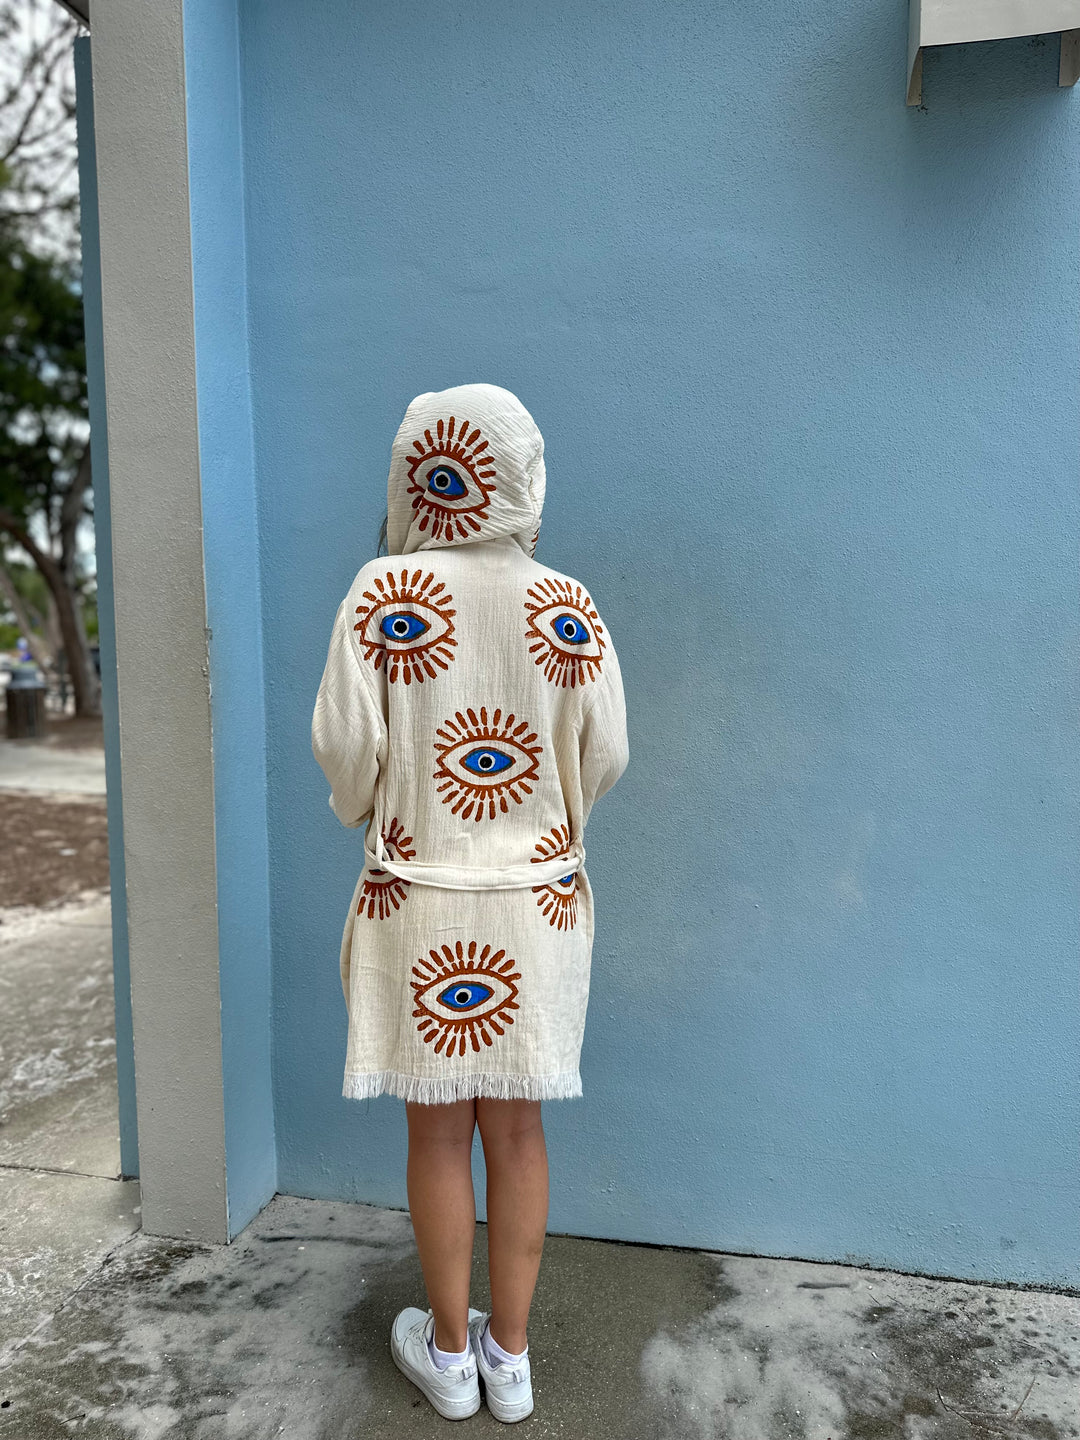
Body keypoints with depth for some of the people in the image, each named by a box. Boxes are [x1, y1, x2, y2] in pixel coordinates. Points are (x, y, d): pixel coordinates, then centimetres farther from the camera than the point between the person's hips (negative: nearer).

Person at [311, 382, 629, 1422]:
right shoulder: (568, 608, -5)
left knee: (438, 1130, 14)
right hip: (537, 906, 2)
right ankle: (510, 1354, 33)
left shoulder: (383, 594, -11)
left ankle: (449, 1354, 33)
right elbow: (603, 758, -3)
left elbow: (346, 746, -10)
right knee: (516, 1127, 16)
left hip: (420, 904, -1)